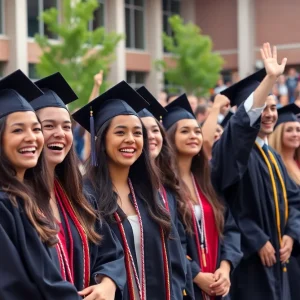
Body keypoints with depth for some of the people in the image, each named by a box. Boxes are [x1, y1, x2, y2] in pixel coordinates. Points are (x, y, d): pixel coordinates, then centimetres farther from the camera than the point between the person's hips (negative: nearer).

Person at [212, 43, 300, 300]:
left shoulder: (273, 156, 15)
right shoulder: (234, 147, -11)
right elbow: (242, 123, -33)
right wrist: (270, 78, -37)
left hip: (276, 260, 8)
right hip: (248, 260, -8)